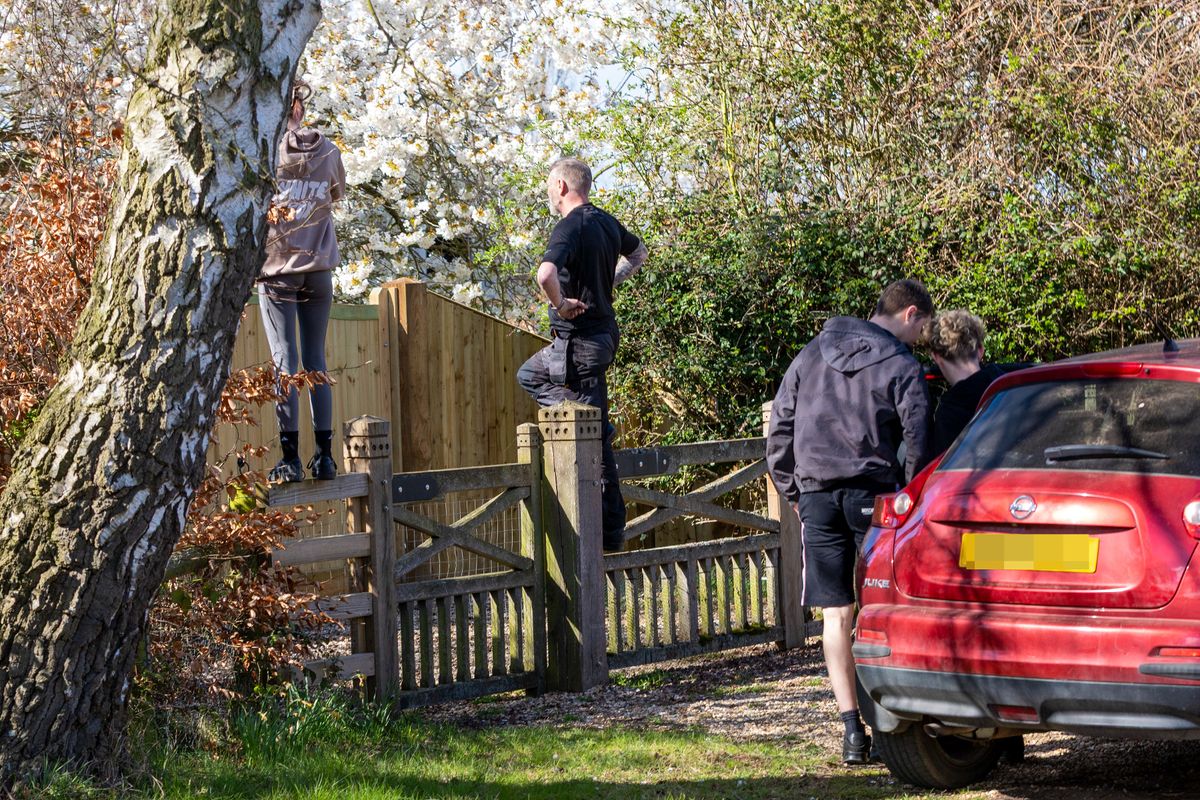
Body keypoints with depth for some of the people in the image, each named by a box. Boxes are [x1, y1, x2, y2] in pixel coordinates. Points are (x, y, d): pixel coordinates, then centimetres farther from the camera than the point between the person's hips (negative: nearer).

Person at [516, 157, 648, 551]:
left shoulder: (570, 227, -19)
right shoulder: (607, 222, 9)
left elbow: (546, 274, -38)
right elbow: (639, 254, 30)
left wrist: (560, 304, -19)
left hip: (580, 338, -9)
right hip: (604, 331, 9)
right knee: (529, 375, 26)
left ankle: (611, 529, -1)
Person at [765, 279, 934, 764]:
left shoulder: (811, 356, 12)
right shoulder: (902, 367, -3)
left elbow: (779, 429, 13)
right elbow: (917, 446, -9)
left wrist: (793, 492, 18)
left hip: (816, 499, 4)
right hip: (872, 496, -4)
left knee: (836, 614, 5)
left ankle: (852, 728, 0)